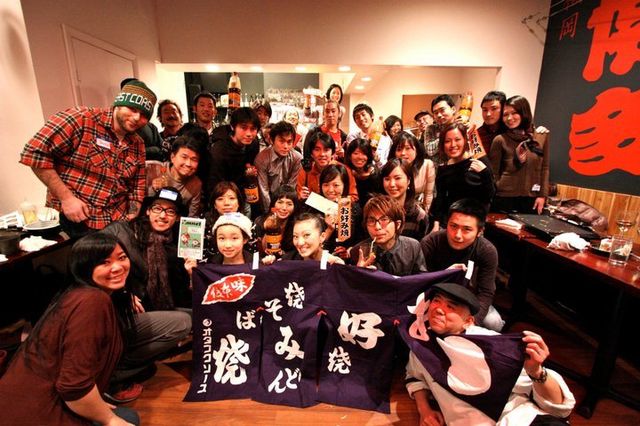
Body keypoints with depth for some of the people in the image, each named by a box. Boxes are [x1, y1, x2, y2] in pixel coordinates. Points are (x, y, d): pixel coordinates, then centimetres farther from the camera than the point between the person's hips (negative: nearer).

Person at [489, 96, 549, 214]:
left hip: (531, 198, 3)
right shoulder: (500, 140, -6)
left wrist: (542, 195, 4)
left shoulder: (542, 136, 4)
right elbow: (493, 173, -2)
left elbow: (544, 168, 8)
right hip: (504, 197, -3)